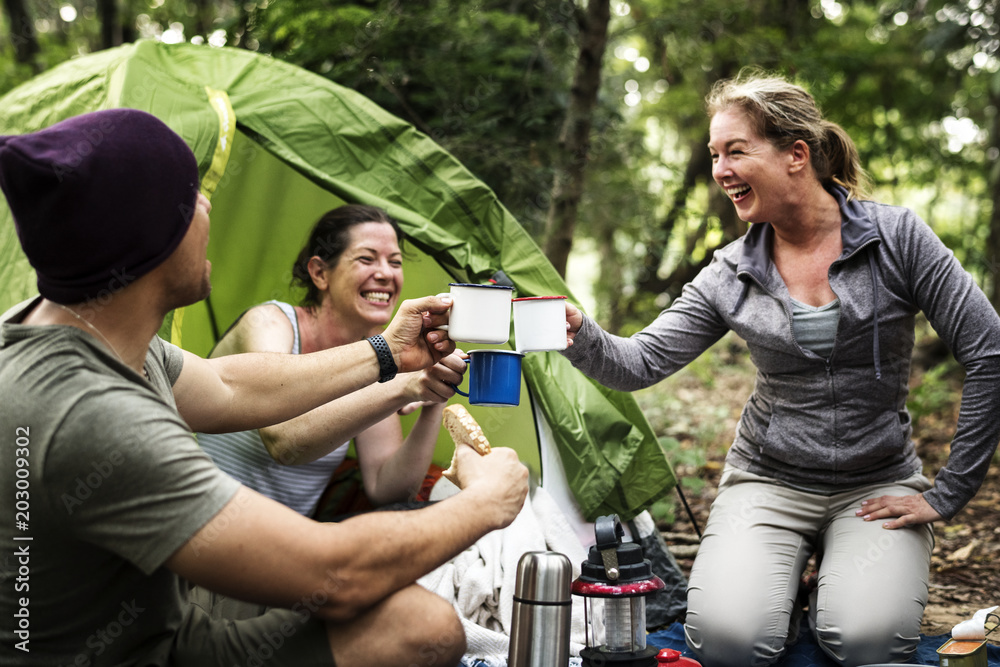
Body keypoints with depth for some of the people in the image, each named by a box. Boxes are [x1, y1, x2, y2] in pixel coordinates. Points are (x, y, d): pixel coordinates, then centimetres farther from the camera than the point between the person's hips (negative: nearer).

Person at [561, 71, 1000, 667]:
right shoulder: (730, 276, -1)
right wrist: (579, 333, -28)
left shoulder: (896, 236, -9)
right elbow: (641, 364, -5)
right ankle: (782, 587, 11)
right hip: (769, 481, 1)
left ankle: (840, 585, 9)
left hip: (877, 483, -1)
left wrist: (948, 494, -8)